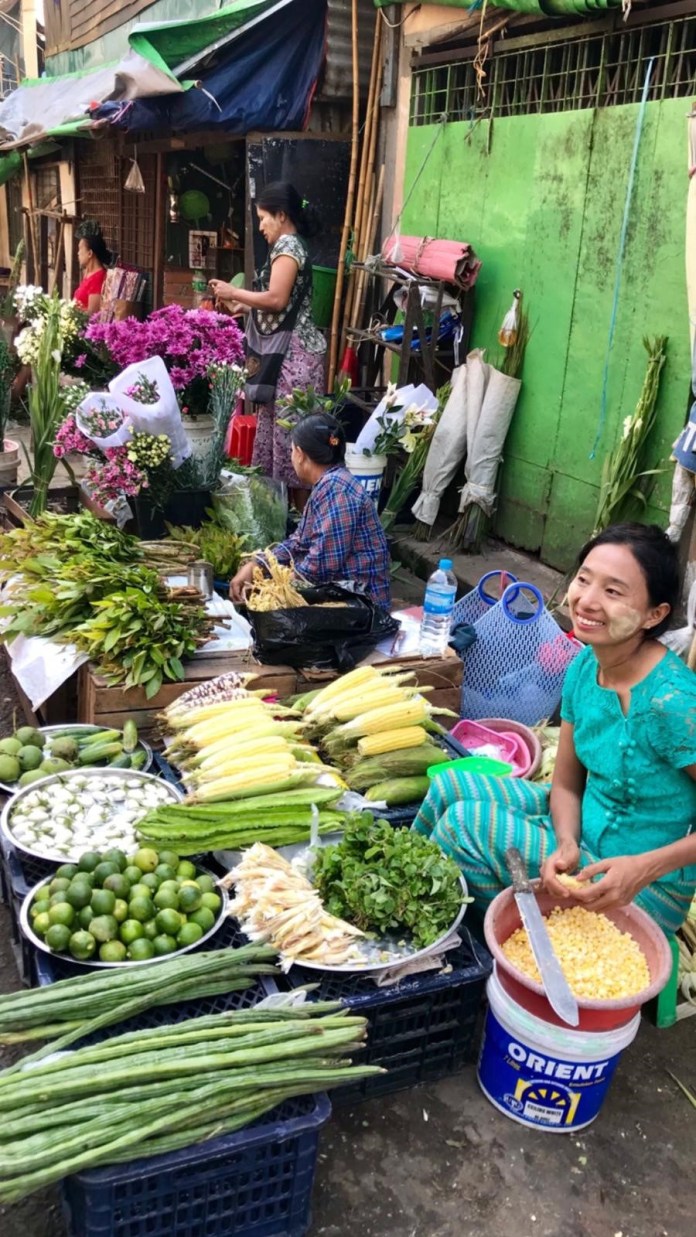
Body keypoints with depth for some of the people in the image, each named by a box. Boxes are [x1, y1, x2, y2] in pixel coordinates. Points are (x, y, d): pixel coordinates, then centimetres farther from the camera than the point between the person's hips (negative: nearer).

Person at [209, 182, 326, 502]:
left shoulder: (286, 245, -9)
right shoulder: (291, 246, 21)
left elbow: (277, 299, -20)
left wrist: (235, 292, -9)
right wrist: (244, 307, 15)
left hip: (292, 354, -10)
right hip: (286, 353, 10)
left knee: (292, 430, -7)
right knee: (279, 428, 12)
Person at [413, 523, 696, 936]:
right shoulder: (584, 667, -6)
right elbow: (566, 783, 1)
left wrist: (645, 868, -30)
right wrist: (567, 845, -17)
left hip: (644, 892, -7)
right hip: (585, 827, 7)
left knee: (465, 822, -16)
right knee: (450, 786, 3)